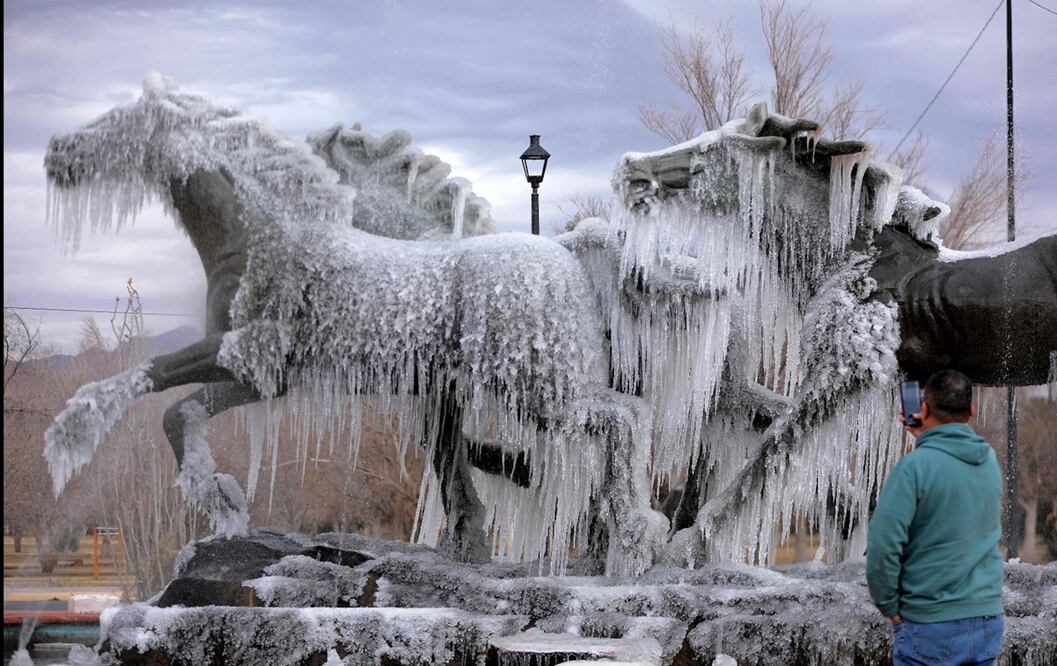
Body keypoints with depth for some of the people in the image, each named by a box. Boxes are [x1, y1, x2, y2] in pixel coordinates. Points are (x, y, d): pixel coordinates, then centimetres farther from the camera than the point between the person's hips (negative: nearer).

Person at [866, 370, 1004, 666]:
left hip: (930, 627, -6)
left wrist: (889, 607, -6)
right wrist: (926, 441, 22)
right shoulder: (990, 461, 4)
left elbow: (883, 544, -19)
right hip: (988, 621, 6)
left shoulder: (915, 466, -14)